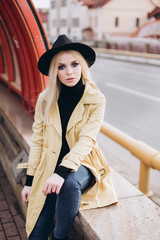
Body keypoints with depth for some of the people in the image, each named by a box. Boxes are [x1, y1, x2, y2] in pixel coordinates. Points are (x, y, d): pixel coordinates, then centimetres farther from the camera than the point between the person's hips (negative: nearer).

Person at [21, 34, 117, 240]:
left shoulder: (96, 100, -8)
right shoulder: (45, 99, -2)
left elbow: (86, 140, -17)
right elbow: (37, 140, 2)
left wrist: (62, 171, -31)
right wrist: (30, 180, 2)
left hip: (82, 163, -2)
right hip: (50, 166, 2)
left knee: (69, 184, -35)